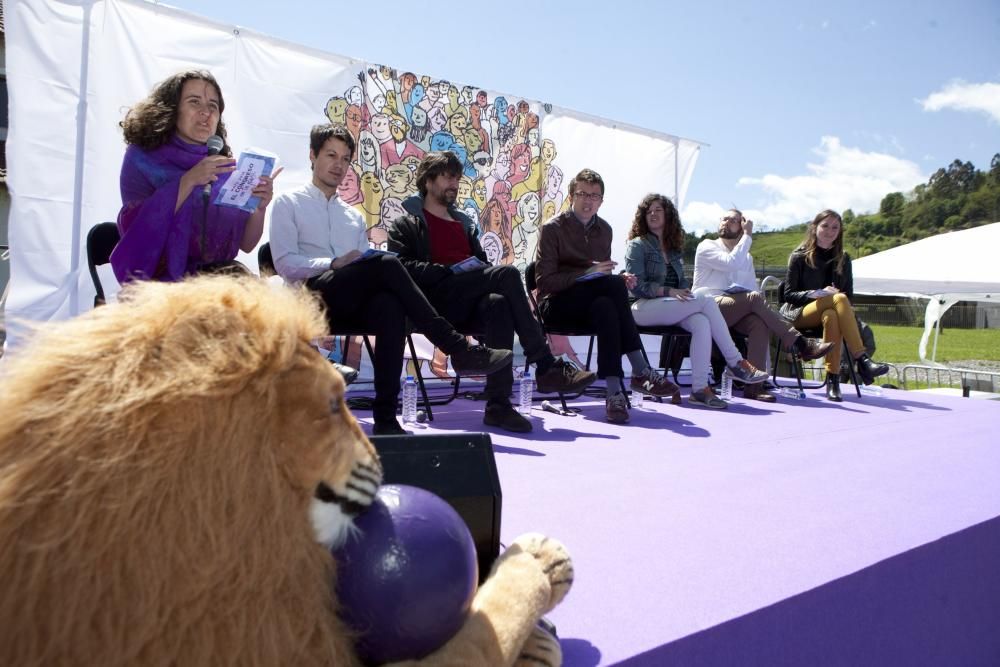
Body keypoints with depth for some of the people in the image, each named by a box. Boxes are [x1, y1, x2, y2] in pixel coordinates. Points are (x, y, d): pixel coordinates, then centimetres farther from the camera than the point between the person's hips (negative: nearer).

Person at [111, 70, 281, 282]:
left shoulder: (226, 168, 12)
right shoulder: (142, 157, 3)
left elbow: (246, 245, 8)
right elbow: (137, 232, -11)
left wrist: (259, 208, -11)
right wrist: (188, 181, -16)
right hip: (160, 278, -3)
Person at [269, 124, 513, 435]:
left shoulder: (354, 216, 31)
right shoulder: (288, 204, 16)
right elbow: (284, 263, 0)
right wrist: (334, 264, -14)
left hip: (355, 302, 4)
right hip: (314, 296, -4)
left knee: (390, 306, -35)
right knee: (387, 264, -32)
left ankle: (385, 417, -40)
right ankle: (459, 348, -32)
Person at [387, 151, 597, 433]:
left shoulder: (465, 223, 35)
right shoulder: (406, 224, 17)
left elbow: (483, 264, 26)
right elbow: (403, 267, -1)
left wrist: (480, 273, 0)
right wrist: (450, 271, -14)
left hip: (469, 302, 5)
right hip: (436, 299, -4)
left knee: (498, 304, -35)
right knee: (508, 273, -29)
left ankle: (498, 404, -42)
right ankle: (547, 368, -30)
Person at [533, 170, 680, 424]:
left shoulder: (604, 229, 16)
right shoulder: (552, 229, -2)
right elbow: (544, 281, -11)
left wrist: (620, 279, -2)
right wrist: (587, 273, -20)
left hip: (593, 303, 5)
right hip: (556, 304, -5)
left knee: (605, 307, -34)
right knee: (614, 285, -32)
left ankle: (614, 391, -41)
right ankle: (641, 371, -35)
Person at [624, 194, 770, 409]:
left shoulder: (673, 249, 25)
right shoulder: (637, 245, 6)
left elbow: (682, 283, 22)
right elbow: (637, 286, -6)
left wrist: (685, 294, -2)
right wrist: (669, 291, -18)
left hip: (671, 309, 5)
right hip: (643, 308, -5)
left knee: (701, 322, -30)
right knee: (707, 302, -24)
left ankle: (700, 388, -37)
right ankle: (736, 363, -18)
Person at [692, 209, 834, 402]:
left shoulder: (746, 257, 25)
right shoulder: (707, 246, 6)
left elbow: (753, 287, 14)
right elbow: (731, 263, -14)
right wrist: (748, 235, -5)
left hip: (733, 310, 5)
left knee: (759, 323, -29)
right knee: (754, 298, -30)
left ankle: (754, 385, -36)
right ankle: (800, 343, -28)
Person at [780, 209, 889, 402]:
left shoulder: (843, 259, 14)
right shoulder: (799, 257, 3)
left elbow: (849, 294, 15)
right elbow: (789, 294, -2)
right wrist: (819, 293, -18)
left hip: (831, 311, 3)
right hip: (798, 313, -3)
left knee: (831, 316, -38)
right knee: (839, 299, -34)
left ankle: (833, 380, -44)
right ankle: (862, 361, -44)